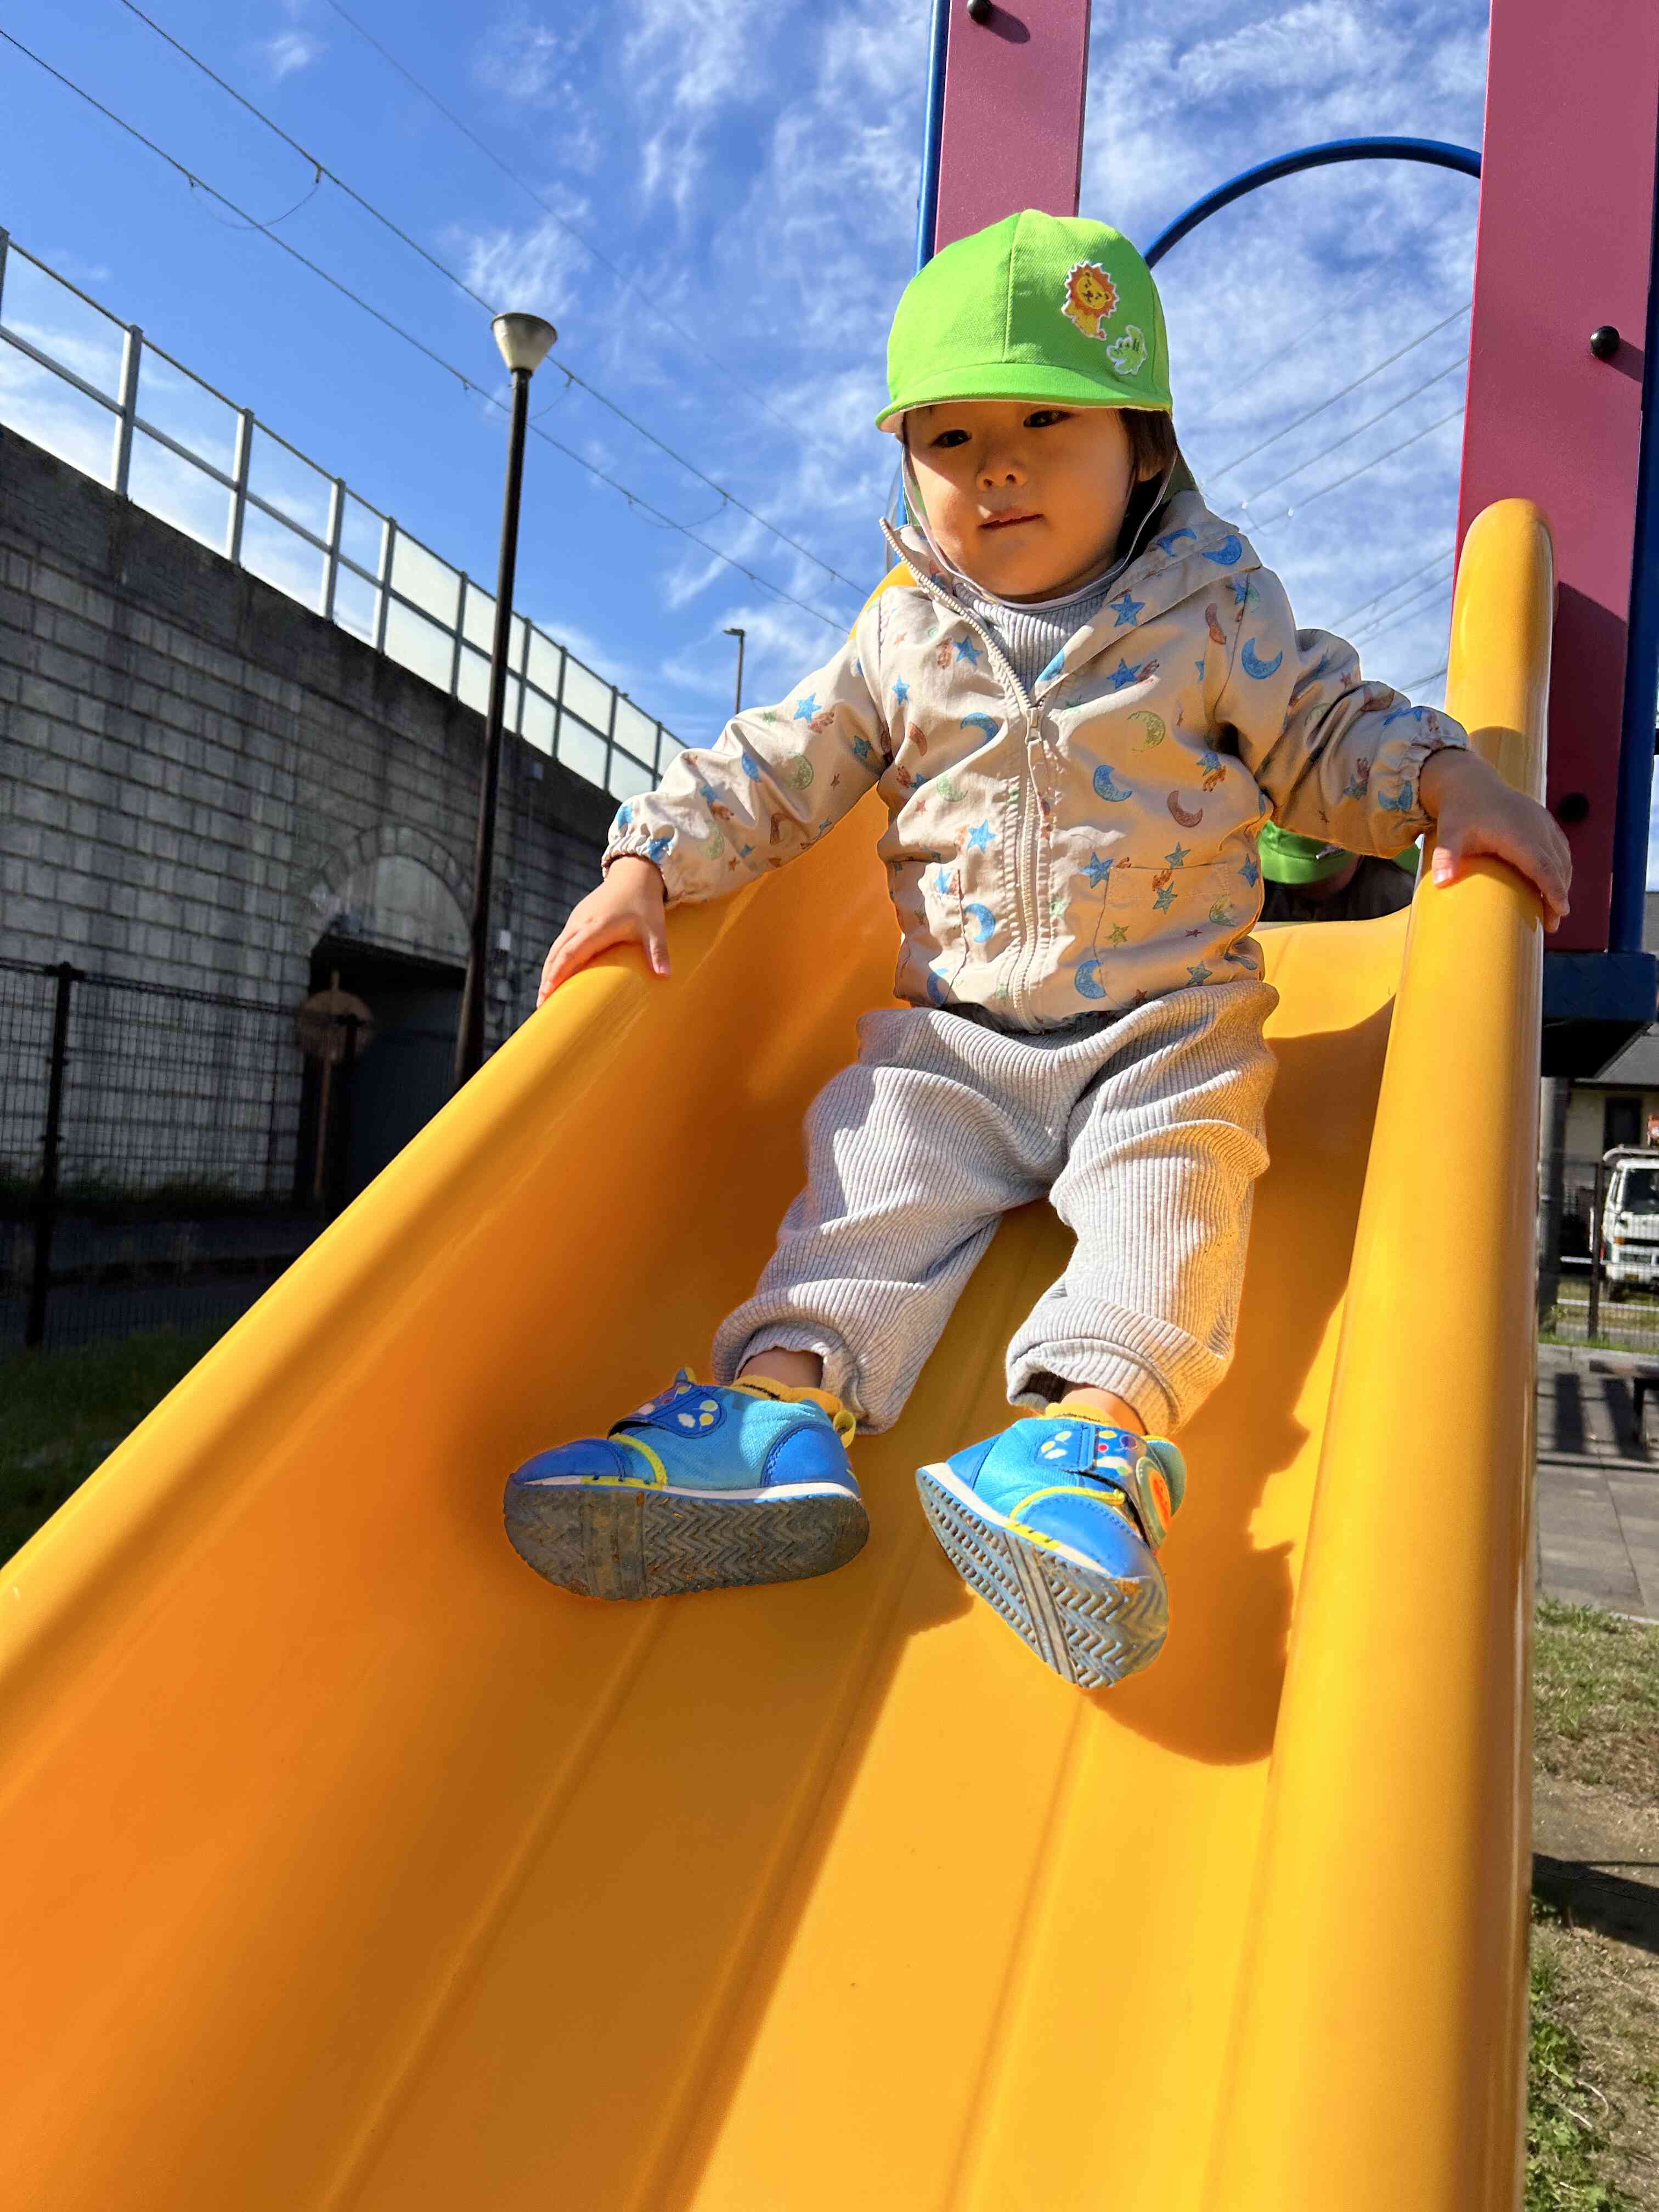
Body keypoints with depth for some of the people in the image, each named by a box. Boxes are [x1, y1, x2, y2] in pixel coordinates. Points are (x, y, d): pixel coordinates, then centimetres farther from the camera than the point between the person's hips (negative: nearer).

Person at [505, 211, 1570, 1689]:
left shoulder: (1214, 607, 2)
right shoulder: (903, 640, 6)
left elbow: (1327, 739, 7)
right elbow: (775, 770, 6)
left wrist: (1446, 781, -12)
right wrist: (646, 866, -5)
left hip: (1169, 1022, -1)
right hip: (954, 1030, 2)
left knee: (1171, 1179, -26)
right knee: (877, 1169, -18)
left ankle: (1107, 1424, -41)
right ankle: (791, 1402, -30)